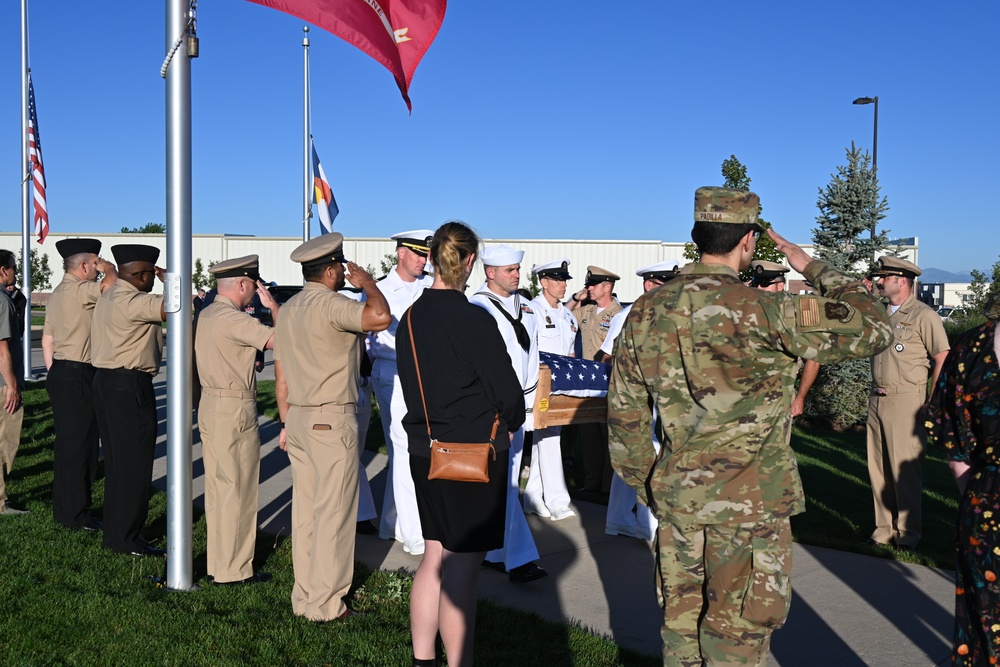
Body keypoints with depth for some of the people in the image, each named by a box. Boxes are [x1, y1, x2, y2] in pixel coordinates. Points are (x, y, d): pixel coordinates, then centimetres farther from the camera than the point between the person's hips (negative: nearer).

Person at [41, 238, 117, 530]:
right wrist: (107, 267, -6)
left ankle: (63, 509, 25)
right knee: (79, 445, -3)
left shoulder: (57, 293, 17)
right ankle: (75, 514, 4)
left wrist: (53, 374, 23)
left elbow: (47, 339, 19)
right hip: (78, 376, -10)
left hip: (60, 373, 10)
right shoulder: (78, 290, -15)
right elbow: (112, 283, -27)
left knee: (65, 443, 16)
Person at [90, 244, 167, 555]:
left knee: (116, 460, 16)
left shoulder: (108, 296, 15)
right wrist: (168, 279, -8)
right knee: (134, 464, -3)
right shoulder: (130, 301, -18)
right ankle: (127, 539, 3)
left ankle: (115, 532, 24)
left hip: (106, 381, 10)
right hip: (130, 386, -10)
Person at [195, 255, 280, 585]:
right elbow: (280, 340, -23)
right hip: (235, 409, -9)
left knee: (216, 486, 15)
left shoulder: (205, 314, 10)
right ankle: (233, 570, 7)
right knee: (237, 489, -1)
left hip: (209, 405, 10)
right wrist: (272, 305, -10)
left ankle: (218, 560, 24)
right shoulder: (233, 319, -18)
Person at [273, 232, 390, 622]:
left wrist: (286, 422, 21)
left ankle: (303, 596, 21)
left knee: (304, 510, 13)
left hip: (298, 418, 9)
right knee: (333, 512, -1)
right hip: (332, 420, -8)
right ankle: (325, 604, 6)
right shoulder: (330, 305, -15)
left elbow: (280, 375, 15)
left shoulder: (287, 309, 12)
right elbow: (381, 316, -29)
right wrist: (367, 282, -10)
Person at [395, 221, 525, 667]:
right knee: (462, 568, 0)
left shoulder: (409, 319, 4)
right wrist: (510, 426, 7)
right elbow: (509, 392, -13)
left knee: (434, 557, 17)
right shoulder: (473, 320, -17)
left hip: (424, 452, 7)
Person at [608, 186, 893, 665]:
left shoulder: (647, 311, 0)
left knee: (681, 622, 18)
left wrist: (646, 485, 19)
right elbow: (874, 328, -10)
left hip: (676, 497, 5)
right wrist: (813, 268, 1)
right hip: (750, 501, -5)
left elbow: (624, 414, 6)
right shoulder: (764, 311, -18)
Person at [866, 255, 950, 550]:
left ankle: (908, 532, 9)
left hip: (906, 401, -7)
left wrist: (931, 403, -8)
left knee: (905, 470, -2)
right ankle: (884, 528, 18)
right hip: (877, 400, 7)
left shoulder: (923, 316, -6)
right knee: (878, 468, 9)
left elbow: (943, 360, -7)